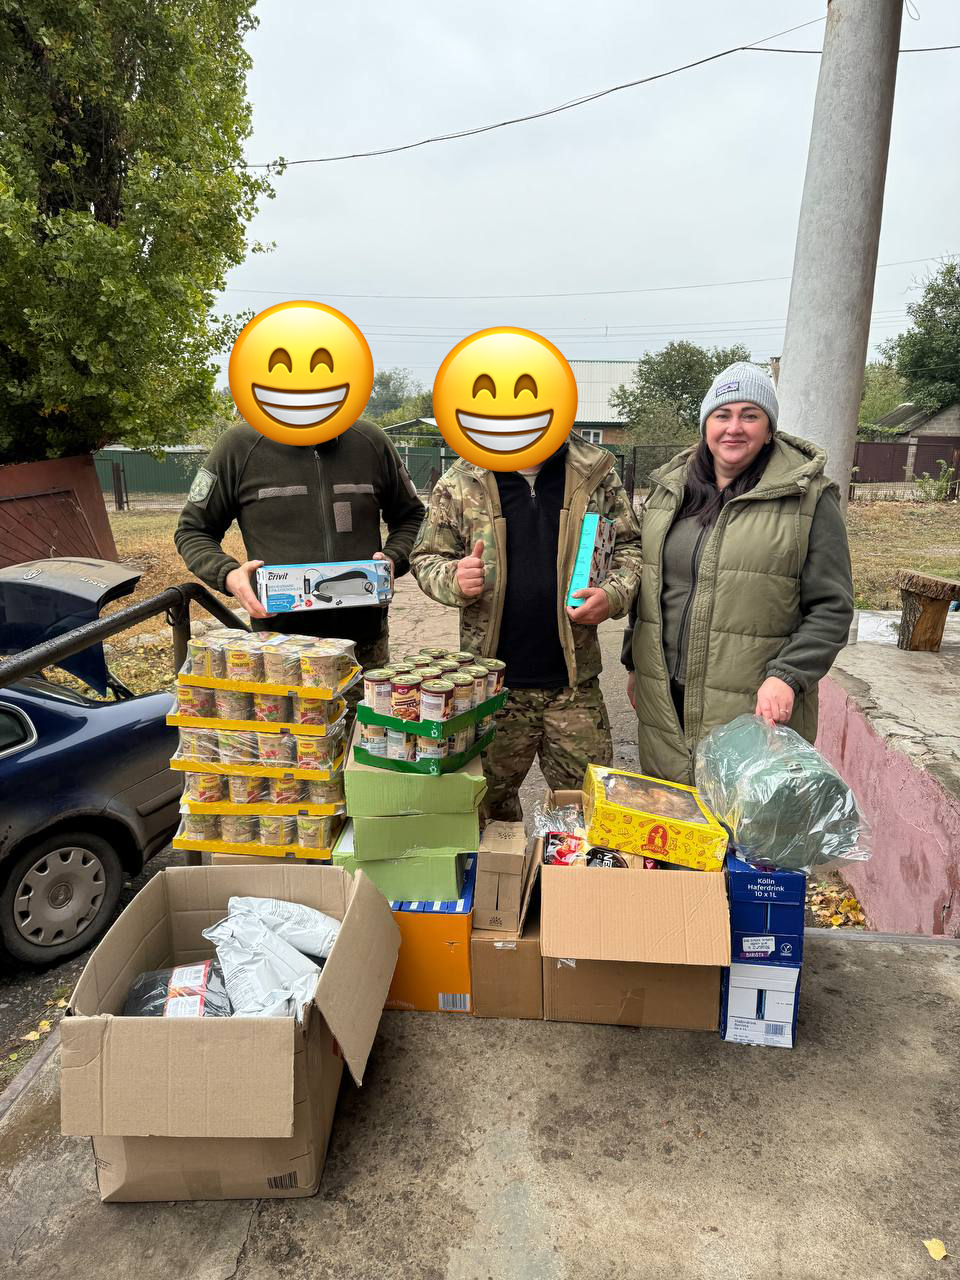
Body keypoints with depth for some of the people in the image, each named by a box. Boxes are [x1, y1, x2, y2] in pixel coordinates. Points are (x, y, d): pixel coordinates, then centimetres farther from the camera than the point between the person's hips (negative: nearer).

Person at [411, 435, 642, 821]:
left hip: (575, 681, 1)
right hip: (492, 683, 0)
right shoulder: (459, 483, 0)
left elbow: (629, 544, 11)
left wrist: (615, 594, -8)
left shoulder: (596, 473, 3)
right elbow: (426, 558, 6)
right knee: (489, 807, 15)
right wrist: (455, 579, -17)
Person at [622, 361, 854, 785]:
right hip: (664, 705, 5)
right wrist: (635, 664, 18)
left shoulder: (808, 497, -3)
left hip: (758, 711, -4)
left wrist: (788, 677, -16)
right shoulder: (668, 490, 11)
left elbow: (832, 607, -4)